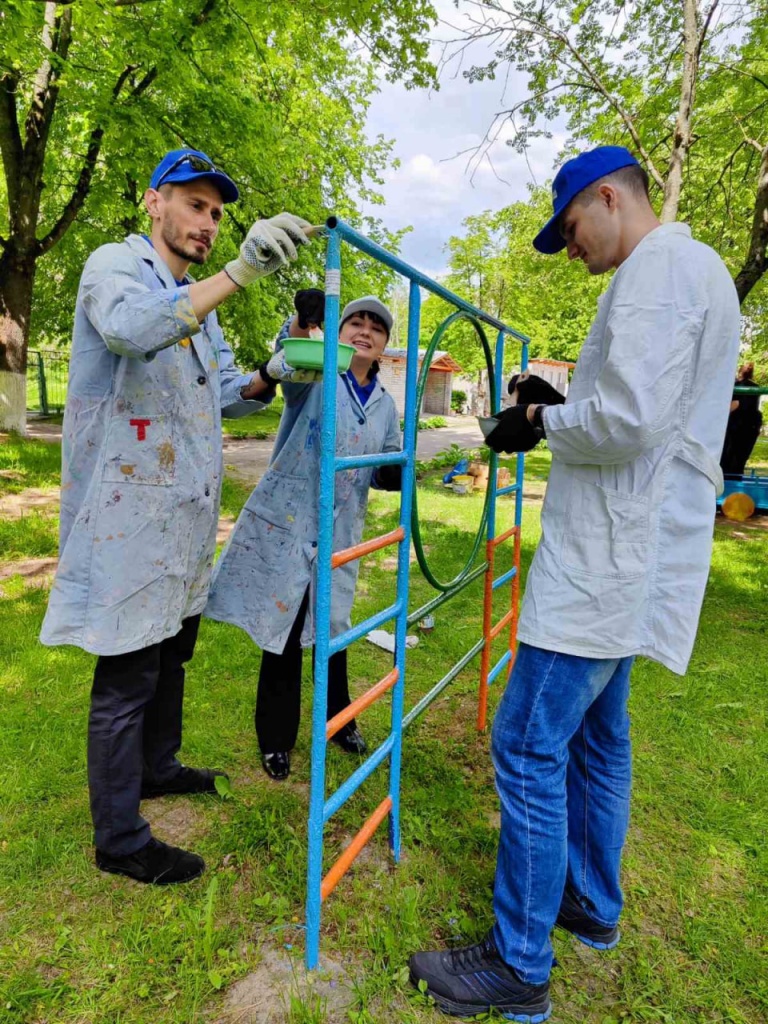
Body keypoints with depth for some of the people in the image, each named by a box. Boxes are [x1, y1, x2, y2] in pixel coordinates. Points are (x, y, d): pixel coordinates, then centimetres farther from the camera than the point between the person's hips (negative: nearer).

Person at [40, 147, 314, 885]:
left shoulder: (198, 299, 19)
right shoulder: (114, 265, -7)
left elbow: (224, 391, 18)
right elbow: (132, 328, -31)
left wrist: (267, 380, -3)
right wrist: (238, 274, -39)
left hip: (183, 521, 9)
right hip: (129, 521, -9)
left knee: (172, 653, 22)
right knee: (128, 677, 0)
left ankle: (157, 767, 43)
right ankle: (118, 840, 17)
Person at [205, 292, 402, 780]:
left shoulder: (386, 404, 9)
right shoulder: (314, 375, -5)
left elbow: (386, 472, 17)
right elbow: (285, 364, -30)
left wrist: (393, 473, -8)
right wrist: (302, 321, -51)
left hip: (339, 534, 4)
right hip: (285, 524, -4)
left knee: (332, 630, 17)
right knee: (284, 634, 4)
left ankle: (340, 721, 39)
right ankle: (276, 740, 24)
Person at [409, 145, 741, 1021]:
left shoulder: (662, 266, -12)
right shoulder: (682, 272, 21)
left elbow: (630, 420, -24)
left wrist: (543, 426, -6)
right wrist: (559, 405, 10)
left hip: (609, 563, -11)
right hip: (623, 558, 11)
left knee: (530, 748, -4)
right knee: (595, 738, 20)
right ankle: (592, 906, 37)